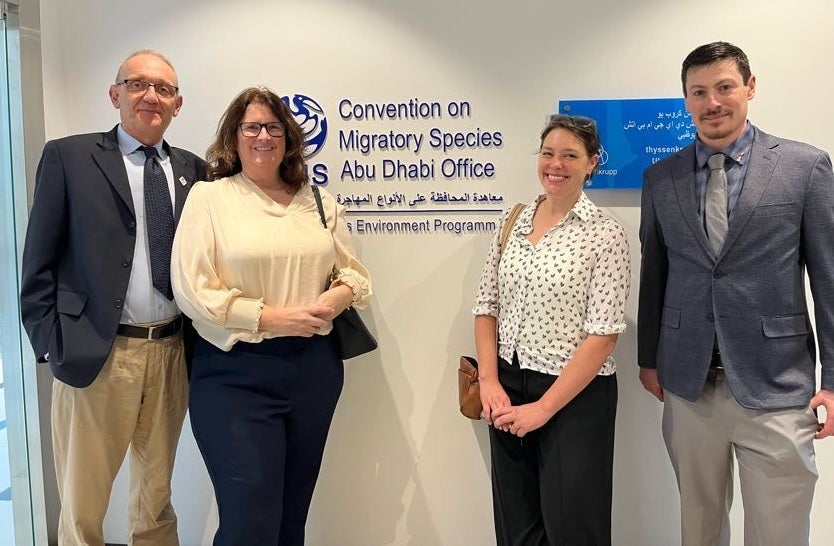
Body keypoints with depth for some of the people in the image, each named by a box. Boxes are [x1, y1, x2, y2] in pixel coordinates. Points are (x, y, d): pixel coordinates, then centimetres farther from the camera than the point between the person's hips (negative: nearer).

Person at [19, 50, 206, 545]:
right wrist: (53, 345, -7)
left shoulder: (193, 169, 8)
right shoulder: (69, 156, -1)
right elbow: (39, 263, -2)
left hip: (171, 353, 3)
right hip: (97, 354, -3)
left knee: (157, 498, 19)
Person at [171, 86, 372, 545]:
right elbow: (192, 290, -10)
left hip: (314, 366, 5)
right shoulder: (209, 196, -2)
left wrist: (340, 295, -8)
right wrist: (271, 318, -15)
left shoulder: (320, 201, 11)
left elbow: (354, 270, 15)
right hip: (236, 372, -4)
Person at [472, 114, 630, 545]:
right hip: (508, 389, 5)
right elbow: (487, 307, 7)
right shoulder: (512, 222, 4)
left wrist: (543, 408, -15)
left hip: (575, 397, -4)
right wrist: (489, 381, -5)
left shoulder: (605, 234, -10)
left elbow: (603, 335, -14)